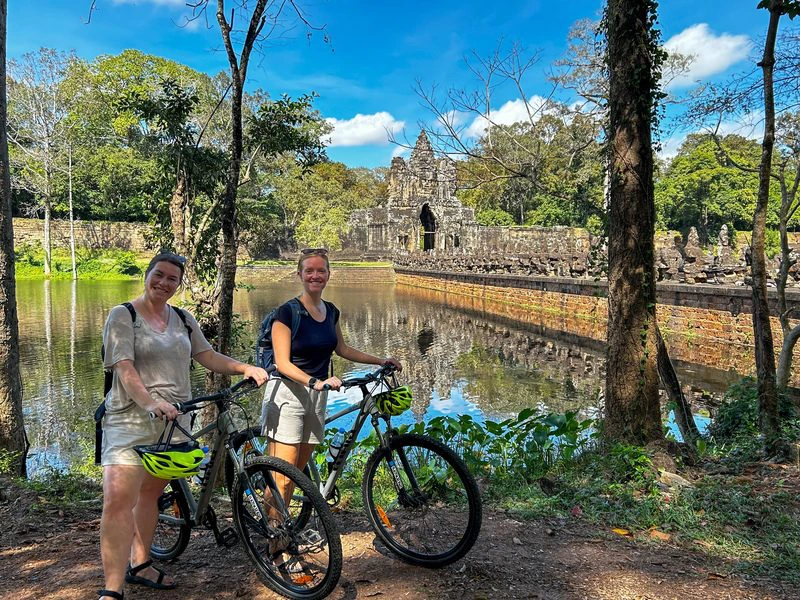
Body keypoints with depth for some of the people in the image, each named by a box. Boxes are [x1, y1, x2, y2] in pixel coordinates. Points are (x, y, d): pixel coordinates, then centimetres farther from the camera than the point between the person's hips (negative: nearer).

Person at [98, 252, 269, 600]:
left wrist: (246, 368, -4)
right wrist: (150, 403, -31)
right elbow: (124, 368, -15)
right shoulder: (123, 316, -4)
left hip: (173, 420, 5)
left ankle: (139, 565, 31)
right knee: (118, 500, -13)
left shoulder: (183, 320, 13)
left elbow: (208, 357, 12)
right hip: (131, 419, -5)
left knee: (150, 495, 14)